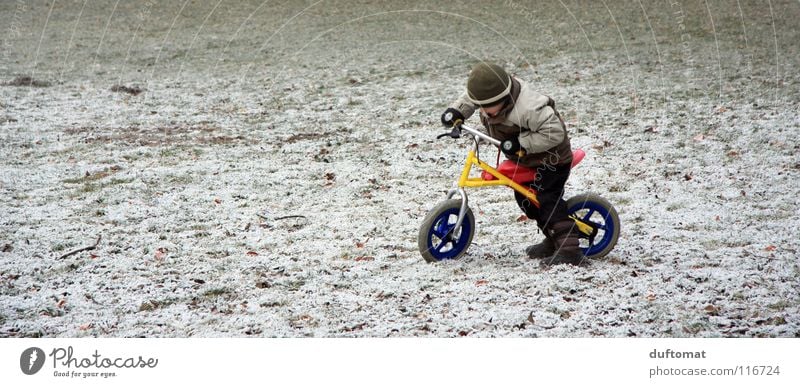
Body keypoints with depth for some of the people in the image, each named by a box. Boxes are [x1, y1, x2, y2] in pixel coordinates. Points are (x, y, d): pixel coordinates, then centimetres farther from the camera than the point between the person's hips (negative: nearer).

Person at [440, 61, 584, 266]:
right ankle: (553, 240, 27)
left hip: (550, 157, -10)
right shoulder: (489, 94, -13)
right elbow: (469, 98, 9)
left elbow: (554, 132, -39)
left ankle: (569, 249, -19)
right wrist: (456, 111, -9)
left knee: (548, 200, -18)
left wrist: (521, 144, -38)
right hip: (527, 159, 10)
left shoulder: (527, 108, -39)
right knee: (524, 197, 15)